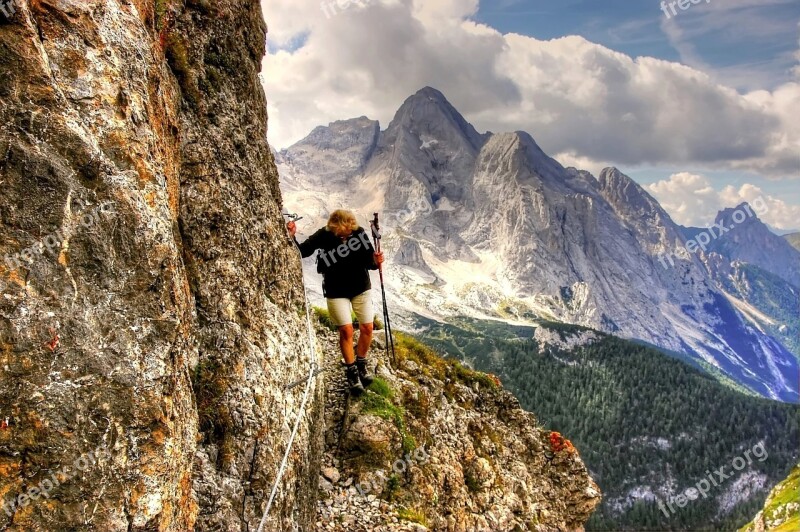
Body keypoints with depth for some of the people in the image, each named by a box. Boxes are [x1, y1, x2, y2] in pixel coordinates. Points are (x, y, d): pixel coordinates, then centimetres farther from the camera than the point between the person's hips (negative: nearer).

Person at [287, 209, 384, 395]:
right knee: (346, 330, -5)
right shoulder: (324, 236, -17)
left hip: (361, 288, 2)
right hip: (336, 292, -2)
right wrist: (292, 237, -28)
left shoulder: (359, 233, -15)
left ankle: (361, 365, 28)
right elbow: (302, 252, -12)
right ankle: (352, 372, 12)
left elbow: (368, 261, -7)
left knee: (367, 327, 4)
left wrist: (375, 262, -29)